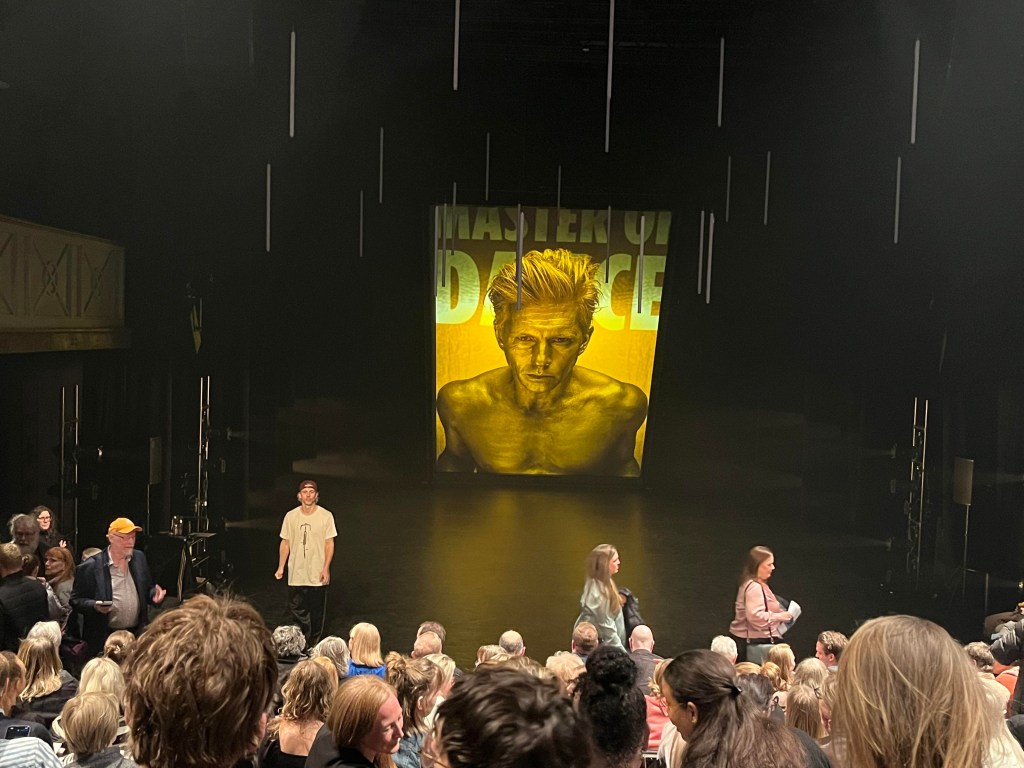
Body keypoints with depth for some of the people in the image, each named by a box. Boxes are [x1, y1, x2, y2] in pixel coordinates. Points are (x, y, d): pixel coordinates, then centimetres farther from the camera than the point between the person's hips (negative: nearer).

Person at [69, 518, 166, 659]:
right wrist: (94, 605, -22)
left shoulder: (139, 559, 7)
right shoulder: (90, 567, -8)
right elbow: (76, 600, -4)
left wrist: (155, 594, -4)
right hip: (104, 638, -4)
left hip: (137, 635, 4)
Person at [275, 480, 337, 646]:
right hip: (296, 574, 2)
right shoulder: (291, 516, 0)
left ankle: (314, 644, 23)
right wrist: (281, 567, 3)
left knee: (316, 613, 8)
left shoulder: (326, 516, -6)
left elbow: (329, 543, -4)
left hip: (317, 575, -2)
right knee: (297, 612, 6)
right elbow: (285, 543, 6)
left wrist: (326, 569, -10)